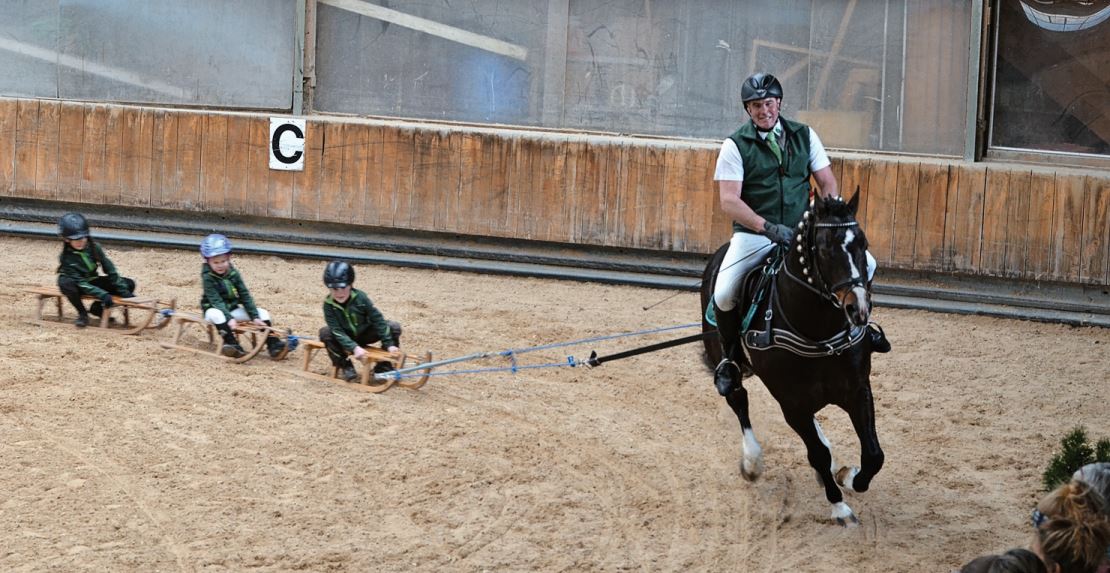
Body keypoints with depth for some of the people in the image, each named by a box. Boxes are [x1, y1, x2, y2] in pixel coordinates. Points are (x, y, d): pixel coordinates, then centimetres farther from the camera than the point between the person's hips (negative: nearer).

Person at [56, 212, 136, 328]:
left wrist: (123, 291, -18)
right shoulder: (66, 258, -25)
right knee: (65, 283, -41)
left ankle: (97, 308, 4)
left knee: (129, 284, -12)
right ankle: (82, 313, -16)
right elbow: (81, 283, -29)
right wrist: (103, 295, -39)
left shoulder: (94, 247, -14)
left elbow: (109, 269, -11)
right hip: (79, 287, -4)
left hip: (93, 281, 4)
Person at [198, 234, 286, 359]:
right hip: (215, 309, -5)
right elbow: (216, 301, -25)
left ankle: (272, 344, -17)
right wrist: (229, 319, -38)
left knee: (263, 313, -9)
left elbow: (245, 296, -2)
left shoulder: (233, 274, -1)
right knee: (216, 314, -41)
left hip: (233, 309, 5)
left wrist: (255, 317, -10)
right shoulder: (208, 278, -16)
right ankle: (231, 343, -47)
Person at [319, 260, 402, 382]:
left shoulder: (360, 298, -23)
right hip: (346, 339, -1)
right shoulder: (329, 304, -23)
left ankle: (384, 366, -4)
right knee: (325, 333, -31)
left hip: (365, 334, 1)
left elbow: (378, 319, -19)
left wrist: (389, 344, -23)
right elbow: (337, 331, -27)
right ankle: (345, 367, -13)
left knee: (394, 327, -20)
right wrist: (354, 348, -39)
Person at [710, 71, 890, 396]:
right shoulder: (735, 146, -5)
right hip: (753, 234, -3)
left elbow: (827, 183, 7)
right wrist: (768, 227, -27)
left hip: (802, 231, 3)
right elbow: (729, 200, -14)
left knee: (865, 264, -11)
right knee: (723, 295, -26)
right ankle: (730, 356, 2)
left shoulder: (804, 136, 7)